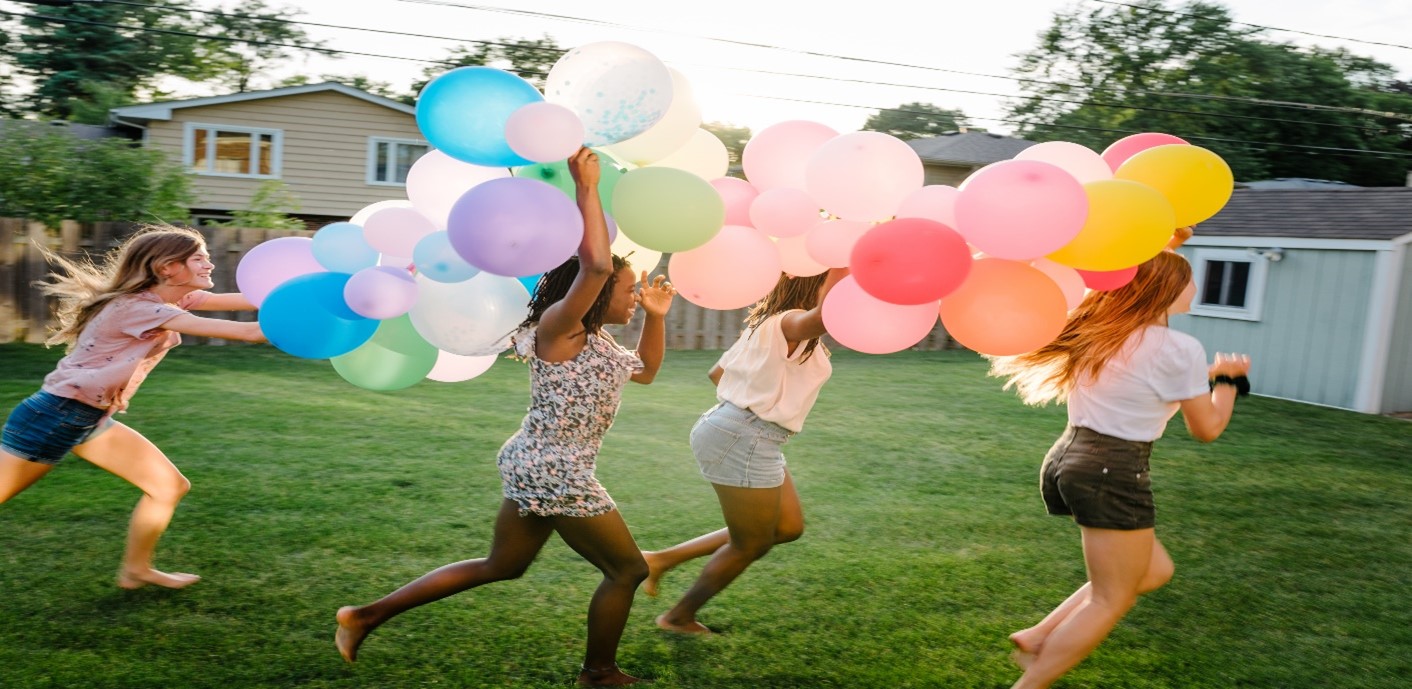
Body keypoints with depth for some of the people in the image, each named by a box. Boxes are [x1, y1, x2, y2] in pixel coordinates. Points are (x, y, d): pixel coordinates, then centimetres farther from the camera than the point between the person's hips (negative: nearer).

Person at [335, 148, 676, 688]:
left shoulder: (597, 343, 12)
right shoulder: (558, 328, -16)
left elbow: (646, 371, 27)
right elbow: (595, 264, -33)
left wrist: (656, 316, 16)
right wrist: (586, 187, -27)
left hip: (538, 470, 10)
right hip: (556, 477, -10)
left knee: (501, 567, 22)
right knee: (628, 569, 7)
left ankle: (367, 615, 25)